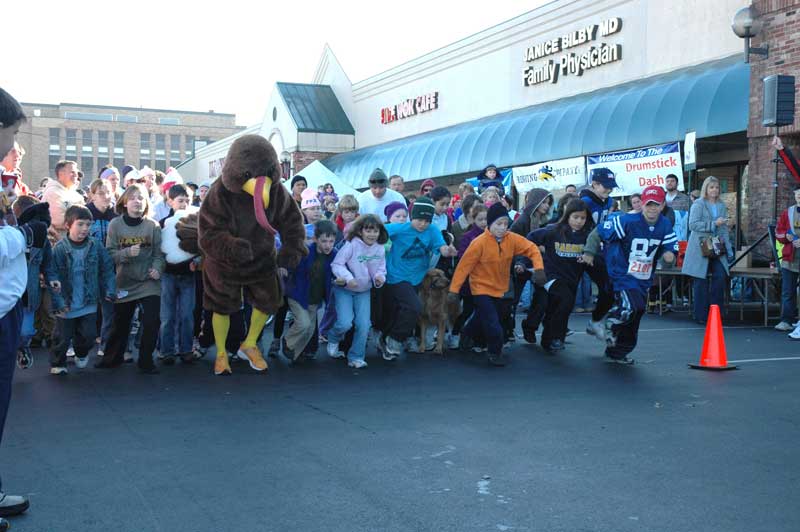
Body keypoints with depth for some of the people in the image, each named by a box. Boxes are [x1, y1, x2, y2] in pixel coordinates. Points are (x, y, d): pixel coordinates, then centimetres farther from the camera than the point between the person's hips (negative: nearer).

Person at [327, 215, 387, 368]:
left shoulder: (380, 249, -5)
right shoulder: (352, 244, -19)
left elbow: (380, 270, 5)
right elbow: (337, 264, -17)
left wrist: (380, 277, -17)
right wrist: (348, 278, -29)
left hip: (364, 291, 4)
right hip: (344, 289, -4)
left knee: (364, 325, -3)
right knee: (345, 323, -15)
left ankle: (356, 357, 15)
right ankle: (333, 339, 20)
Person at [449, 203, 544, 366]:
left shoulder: (512, 239, -10)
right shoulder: (479, 242, -23)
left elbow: (532, 249, -3)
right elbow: (464, 265, -20)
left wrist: (539, 267, -20)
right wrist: (454, 288, -20)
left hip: (499, 289, 5)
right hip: (482, 288, -5)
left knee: (481, 318, 24)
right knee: (493, 326, -13)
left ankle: (468, 335, 54)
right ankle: (495, 352, 13)